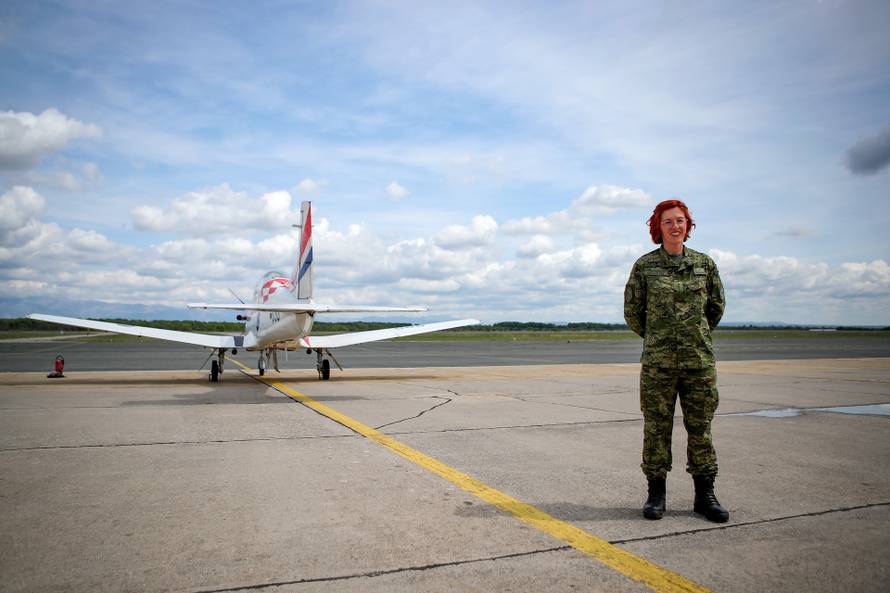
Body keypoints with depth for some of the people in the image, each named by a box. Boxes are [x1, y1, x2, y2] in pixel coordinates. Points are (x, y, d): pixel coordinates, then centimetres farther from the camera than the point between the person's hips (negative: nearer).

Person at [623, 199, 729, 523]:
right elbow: (632, 311, 7)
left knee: (700, 426, 7)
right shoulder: (645, 265, 0)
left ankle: (704, 495, 18)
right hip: (657, 360, -1)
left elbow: (717, 305, 17)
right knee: (657, 426, 3)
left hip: (700, 358, 2)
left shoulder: (704, 263, 6)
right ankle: (656, 492, 15)